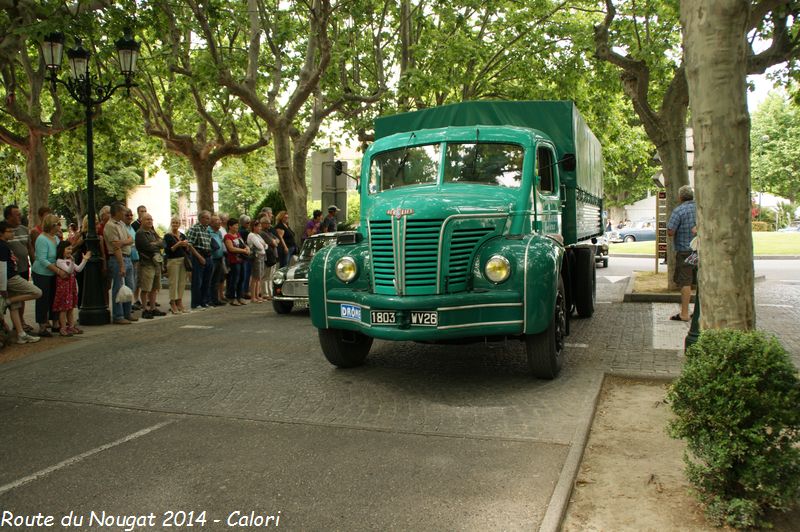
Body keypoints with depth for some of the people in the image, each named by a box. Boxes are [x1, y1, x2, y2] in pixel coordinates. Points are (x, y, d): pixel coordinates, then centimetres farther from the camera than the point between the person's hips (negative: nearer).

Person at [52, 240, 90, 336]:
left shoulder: (69, 260, 14)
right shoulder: (59, 261, -13)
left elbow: (78, 269, 10)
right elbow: (69, 270, -25)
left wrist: (84, 260, 4)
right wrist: (71, 261, -40)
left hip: (72, 286, 9)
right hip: (63, 286, -9)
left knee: (71, 307, 13)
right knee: (64, 308, -4)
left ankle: (71, 326, 20)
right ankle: (63, 328, 2)